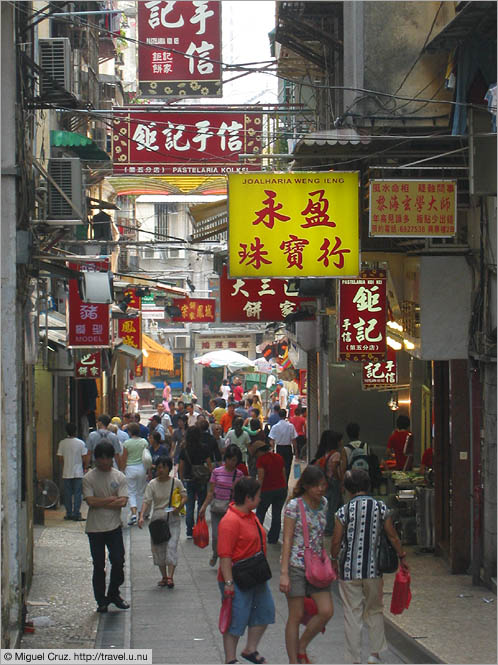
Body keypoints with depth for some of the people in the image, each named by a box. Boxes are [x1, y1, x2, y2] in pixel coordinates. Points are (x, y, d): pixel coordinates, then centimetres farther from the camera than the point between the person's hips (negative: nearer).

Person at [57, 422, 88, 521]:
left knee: (67, 494, 9)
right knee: (77, 494, 2)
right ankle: (76, 514, 0)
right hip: (78, 472, -1)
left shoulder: (62, 443, -4)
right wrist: (84, 468, 12)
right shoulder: (81, 443, -7)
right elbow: (84, 459, -6)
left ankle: (69, 514, 12)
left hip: (66, 473, 1)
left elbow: (60, 458, -2)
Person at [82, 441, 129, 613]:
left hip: (114, 526, 1)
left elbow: (123, 502, -9)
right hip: (95, 528, -1)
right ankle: (101, 601, 13)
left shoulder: (119, 477, 2)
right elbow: (91, 501, -13)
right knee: (98, 565, 4)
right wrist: (111, 499, -12)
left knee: (118, 561, -2)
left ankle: (113, 594, 19)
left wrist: (101, 503, -15)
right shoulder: (89, 478, -2)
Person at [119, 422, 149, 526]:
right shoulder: (144, 442, -1)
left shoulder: (127, 443, -9)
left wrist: (122, 470, 6)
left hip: (130, 468, -3)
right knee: (141, 492, 13)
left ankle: (133, 513, -17)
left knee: (131, 492, 2)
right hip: (142, 468, 3)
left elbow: (123, 459, -5)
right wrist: (148, 471, 13)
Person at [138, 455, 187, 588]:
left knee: (172, 546, -13)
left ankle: (170, 577, -16)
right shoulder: (152, 484, 0)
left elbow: (184, 496, 5)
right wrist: (142, 516, -22)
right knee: (158, 548, 6)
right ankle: (164, 576, 19)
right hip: (157, 520, 2)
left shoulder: (176, 482, 0)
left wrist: (179, 507, -15)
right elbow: (147, 501, -7)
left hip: (172, 519, -2)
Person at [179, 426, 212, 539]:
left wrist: (182, 481, 14)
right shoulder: (203, 449, -8)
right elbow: (209, 466, -4)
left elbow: (181, 469, 2)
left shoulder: (184, 451, -4)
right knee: (201, 505, 10)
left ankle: (189, 532, 5)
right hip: (202, 481, -1)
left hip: (188, 480, 1)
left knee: (189, 507, 7)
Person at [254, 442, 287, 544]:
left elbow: (261, 478, -16)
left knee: (260, 513, 12)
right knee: (277, 514, 10)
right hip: (281, 489, 5)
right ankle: (273, 538, 14)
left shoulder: (261, 460, -12)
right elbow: (284, 474, 11)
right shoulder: (279, 457, 7)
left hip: (267, 490, -5)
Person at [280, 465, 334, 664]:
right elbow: (287, 540, -11)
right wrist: (284, 573, -15)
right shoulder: (294, 506, -11)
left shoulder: (323, 503, 7)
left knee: (327, 611, -2)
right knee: (296, 616, 0)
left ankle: (301, 648, 19)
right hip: (295, 565, -6)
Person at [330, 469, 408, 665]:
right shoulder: (381, 508, -3)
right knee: (375, 611, 19)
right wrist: (402, 557, 18)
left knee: (352, 615, 5)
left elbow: (336, 541, -4)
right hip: (374, 568, 2)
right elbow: (393, 536, 4)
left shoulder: (344, 511, -10)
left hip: (349, 570, -2)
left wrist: (334, 560, 13)